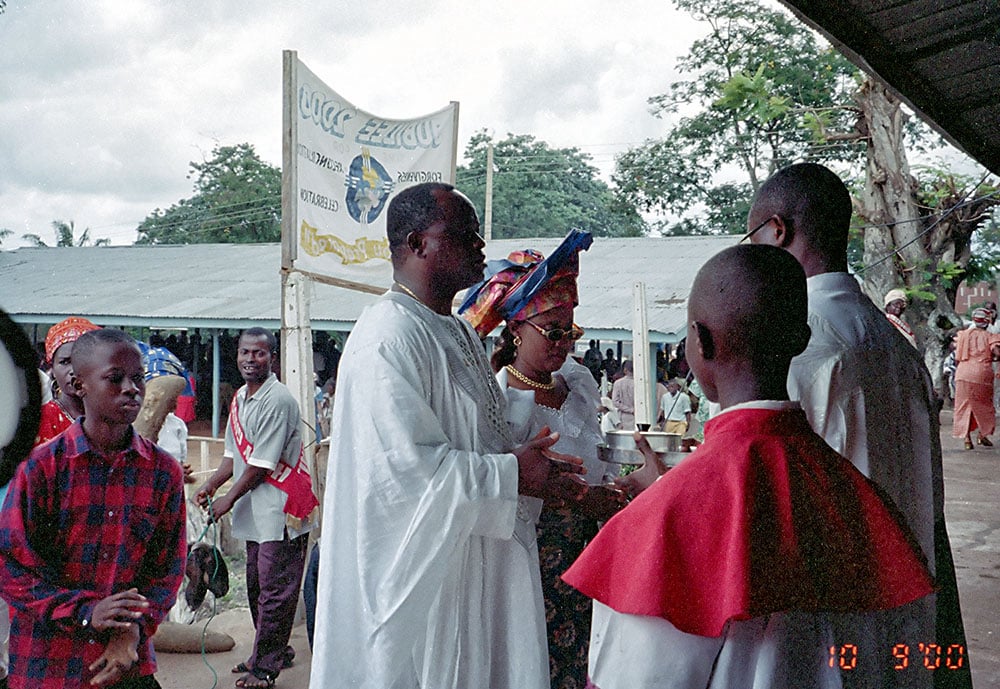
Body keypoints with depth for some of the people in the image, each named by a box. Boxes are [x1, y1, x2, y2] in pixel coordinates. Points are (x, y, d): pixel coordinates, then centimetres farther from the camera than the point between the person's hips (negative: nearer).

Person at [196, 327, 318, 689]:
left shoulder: (277, 401, -16)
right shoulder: (240, 398, 12)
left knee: (274, 591, -2)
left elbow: (261, 464, -16)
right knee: (257, 587, 17)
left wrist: (229, 499, -9)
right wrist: (211, 484, 4)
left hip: (280, 509, -9)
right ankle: (275, 653, 31)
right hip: (255, 510, 9)